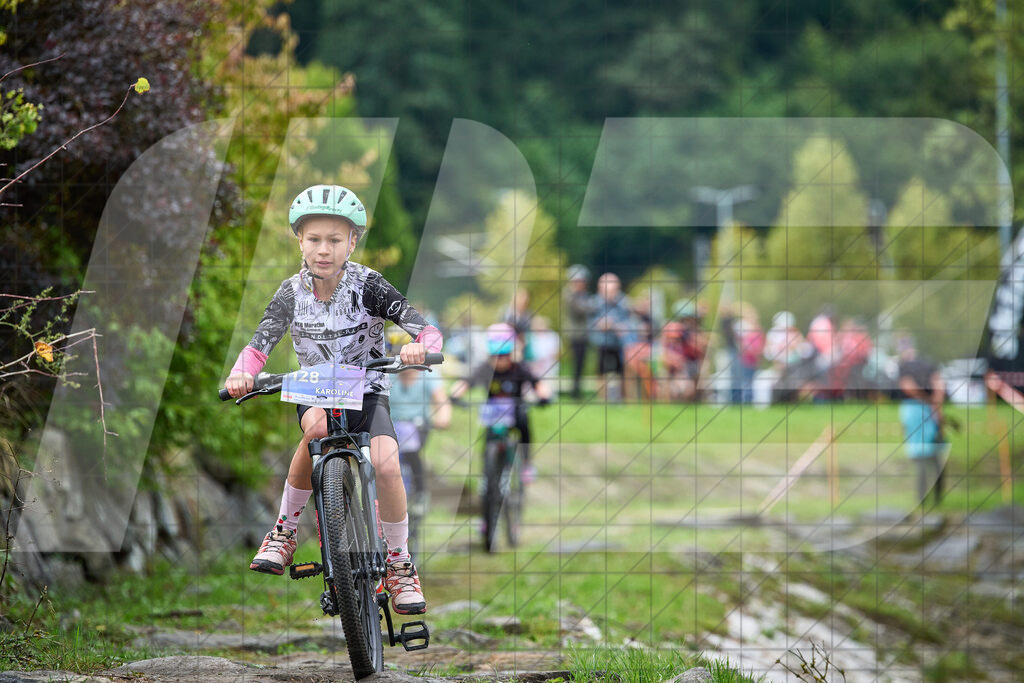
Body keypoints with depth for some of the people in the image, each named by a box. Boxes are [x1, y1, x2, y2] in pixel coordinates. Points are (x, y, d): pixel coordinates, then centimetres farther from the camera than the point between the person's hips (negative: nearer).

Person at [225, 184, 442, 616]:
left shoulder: (367, 285, -15)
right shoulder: (292, 292, -8)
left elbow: (427, 330, -21)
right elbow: (258, 345, -13)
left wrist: (418, 347, -46)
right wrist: (239, 376, -35)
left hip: (367, 392, -1)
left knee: (387, 466, -28)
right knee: (319, 427, -36)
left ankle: (400, 566, -7)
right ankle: (284, 533, -20)